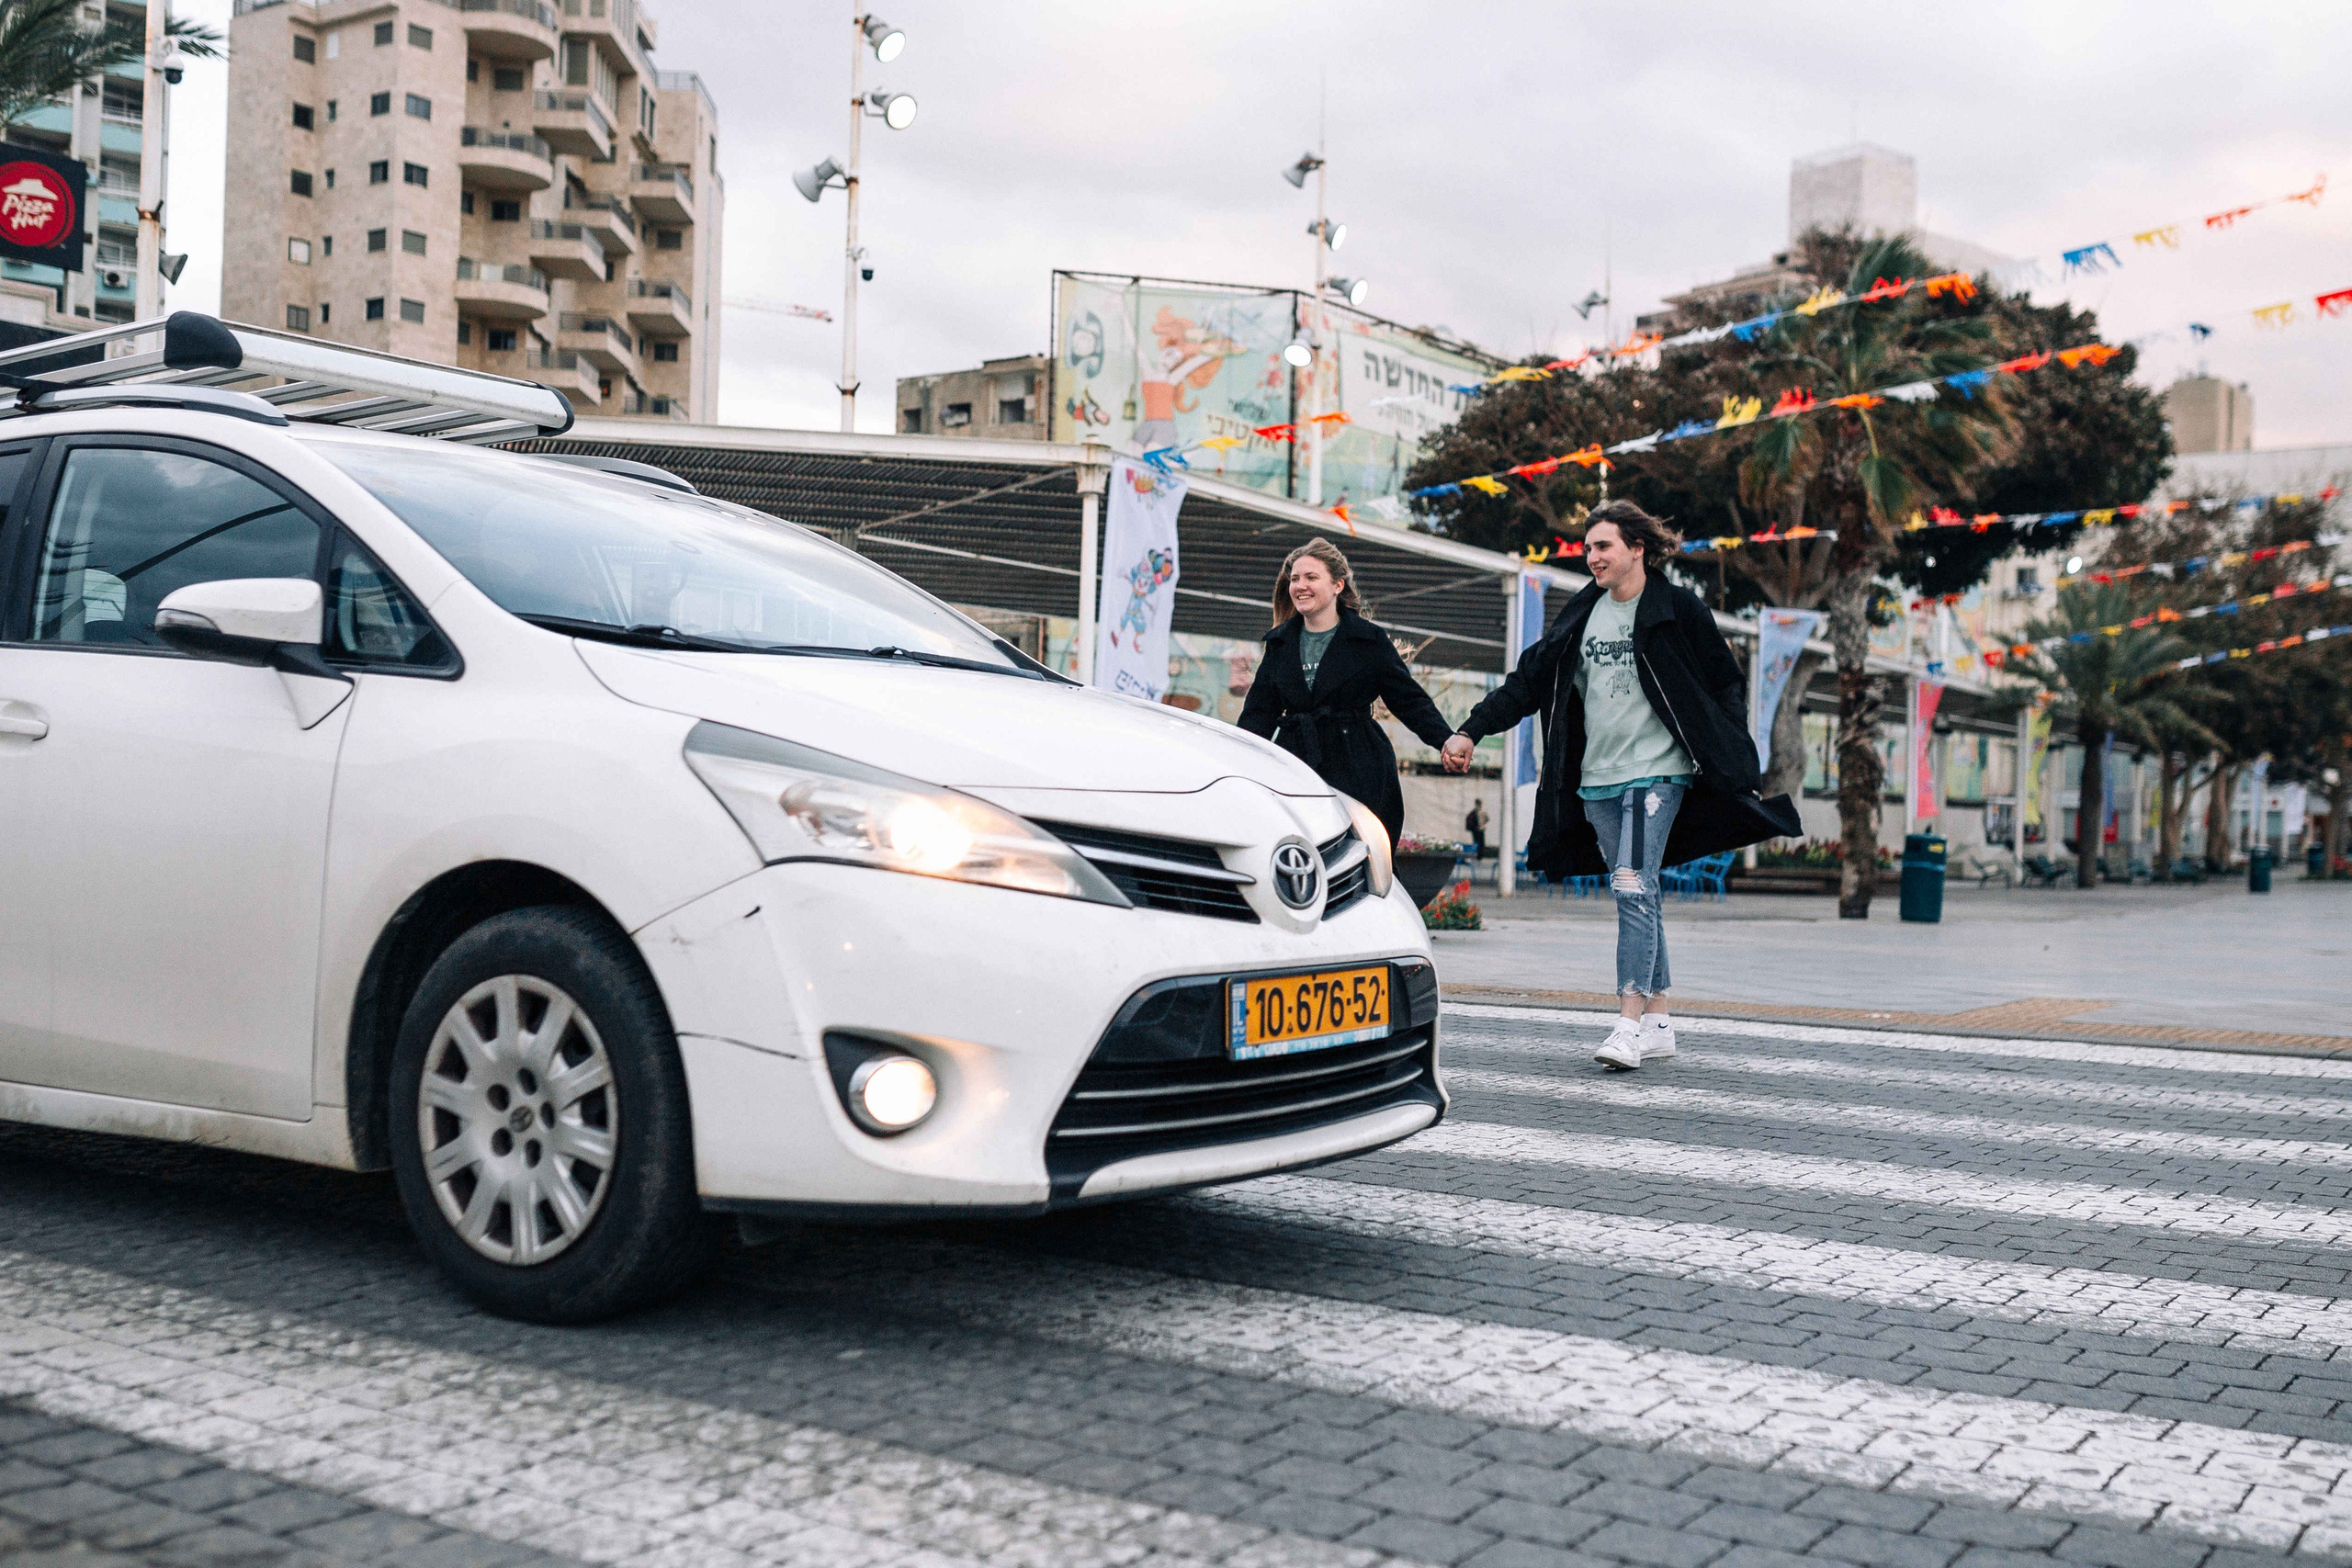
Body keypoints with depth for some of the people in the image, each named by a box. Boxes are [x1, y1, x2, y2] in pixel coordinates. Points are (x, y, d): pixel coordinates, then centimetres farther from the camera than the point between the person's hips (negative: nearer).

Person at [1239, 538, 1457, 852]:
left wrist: (1448, 741, -11)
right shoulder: (1280, 643, 13)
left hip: (1356, 770, -3)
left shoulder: (1369, 640, 2)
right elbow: (1259, 712, 15)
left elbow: (1409, 700, 3)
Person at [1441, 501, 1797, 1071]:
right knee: (1637, 896, 8)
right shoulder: (1584, 614, 12)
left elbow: (1725, 687, 1)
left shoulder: (1680, 610, -2)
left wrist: (1734, 765, -6)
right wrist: (1471, 731, 8)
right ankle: (1658, 1022, 15)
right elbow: (1529, 680, 15)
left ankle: (1630, 1025, -19)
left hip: (1656, 772, -5)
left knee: (1633, 888, -16)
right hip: (1597, 778, 5)